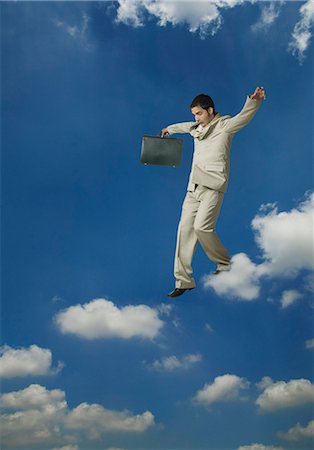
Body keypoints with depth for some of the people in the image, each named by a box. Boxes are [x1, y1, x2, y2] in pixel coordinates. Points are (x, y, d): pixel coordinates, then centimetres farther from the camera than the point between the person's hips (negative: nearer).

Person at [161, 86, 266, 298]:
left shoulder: (224, 125, -1)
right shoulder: (197, 127, 19)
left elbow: (244, 116, -21)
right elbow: (184, 126, 42)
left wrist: (254, 100, -40)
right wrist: (169, 129, 60)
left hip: (213, 186, -7)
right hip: (194, 186, 7)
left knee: (202, 227, -21)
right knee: (185, 228, 0)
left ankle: (224, 263, 5)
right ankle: (184, 281, 5)